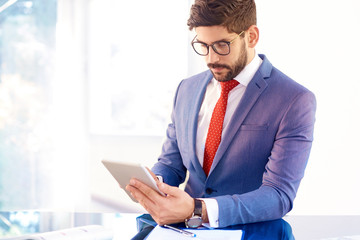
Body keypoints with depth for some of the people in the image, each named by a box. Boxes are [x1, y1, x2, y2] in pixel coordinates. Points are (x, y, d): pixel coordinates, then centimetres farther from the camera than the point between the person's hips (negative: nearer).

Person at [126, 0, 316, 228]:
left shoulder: (295, 101, -9)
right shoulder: (187, 90, 10)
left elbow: (279, 196, -16)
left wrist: (196, 210, -29)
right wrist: (154, 184, -9)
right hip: (188, 231, 3)